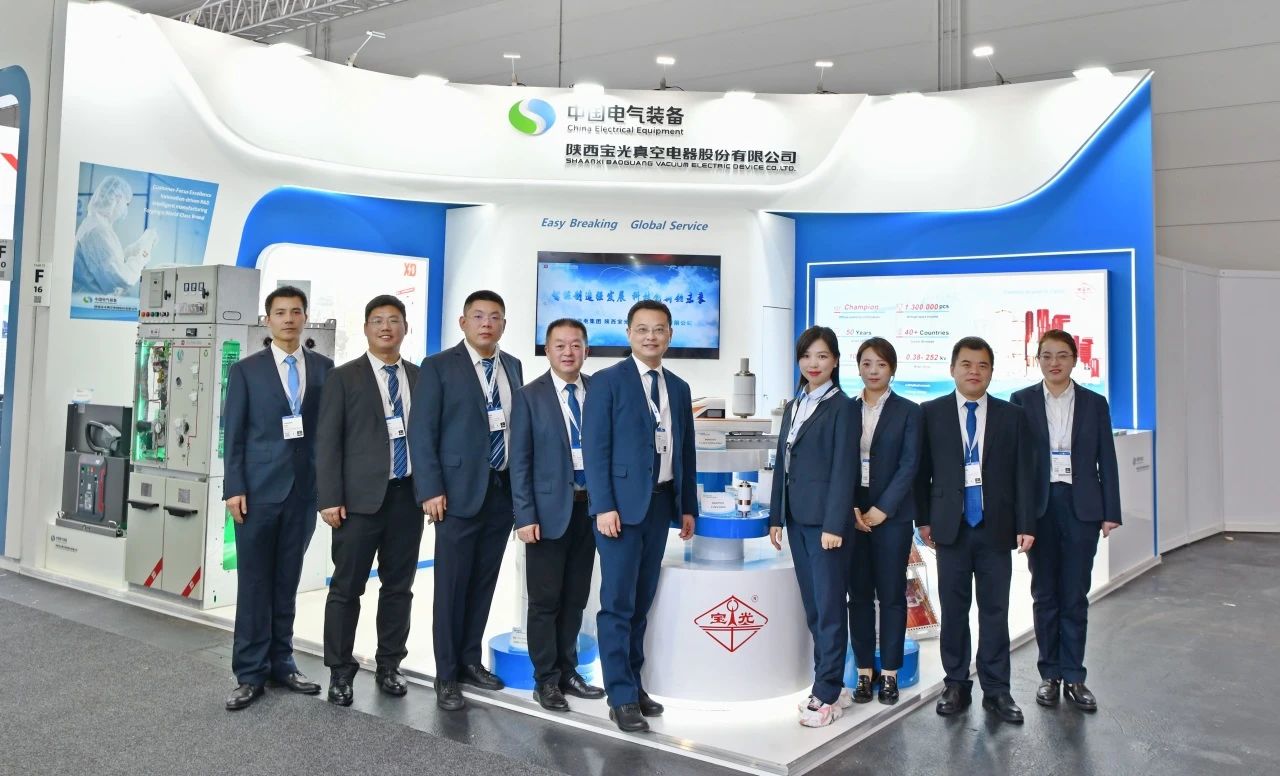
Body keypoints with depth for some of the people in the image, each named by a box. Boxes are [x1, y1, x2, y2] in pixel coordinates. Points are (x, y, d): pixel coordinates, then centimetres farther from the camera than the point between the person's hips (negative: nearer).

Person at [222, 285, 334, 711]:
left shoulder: (323, 368, 7)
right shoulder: (246, 370, 2)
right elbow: (233, 434, 0)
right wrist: (234, 488, -7)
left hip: (305, 488, 2)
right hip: (258, 488, -2)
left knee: (288, 580, 10)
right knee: (254, 581, 3)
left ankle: (281, 662, 21)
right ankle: (250, 672, 11)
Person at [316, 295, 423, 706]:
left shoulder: (419, 377, 10)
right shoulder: (344, 377, 1)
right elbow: (327, 441, -3)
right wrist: (330, 498, -10)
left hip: (408, 496, 3)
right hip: (361, 498, -3)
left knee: (399, 586, 10)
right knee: (347, 587, 3)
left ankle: (389, 666, 23)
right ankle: (340, 671, 16)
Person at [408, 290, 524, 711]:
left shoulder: (513, 366, 11)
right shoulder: (438, 367, -5)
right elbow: (421, 432, -8)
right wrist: (431, 489, -14)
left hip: (503, 490, 5)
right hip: (459, 491, -5)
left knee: (484, 583, 12)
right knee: (452, 585, 2)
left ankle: (470, 661, 27)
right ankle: (446, 676, 14)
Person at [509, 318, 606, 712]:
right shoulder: (529, 396, -2)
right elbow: (520, 461, -5)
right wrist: (525, 516, -11)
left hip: (589, 508, 3)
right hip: (549, 510, -3)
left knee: (575, 598, 13)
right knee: (545, 600, 4)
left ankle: (567, 671, 27)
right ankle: (546, 679, 16)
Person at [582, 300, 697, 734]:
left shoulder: (679, 388, 13)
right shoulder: (607, 381, -4)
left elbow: (686, 452, 15)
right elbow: (595, 449, -10)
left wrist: (688, 506, 12)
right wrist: (604, 506, -16)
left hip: (661, 503, 6)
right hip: (622, 503, -5)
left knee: (641, 601, 12)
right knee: (618, 603, -3)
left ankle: (633, 684, 23)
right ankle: (621, 696, 5)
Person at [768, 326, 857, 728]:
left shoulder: (841, 406, -5)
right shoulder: (793, 407, 15)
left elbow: (843, 468, -11)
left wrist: (834, 524, -16)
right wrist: (776, 517, 11)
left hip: (826, 518, -7)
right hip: (798, 518, 7)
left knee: (829, 606, -2)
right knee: (812, 607, 11)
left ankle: (826, 695, 5)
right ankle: (832, 685, 22)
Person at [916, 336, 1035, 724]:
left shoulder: (1012, 416, 6)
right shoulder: (931, 413, 4)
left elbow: (1023, 474, 4)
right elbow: (922, 471, 6)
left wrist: (1026, 525, -1)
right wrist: (924, 518, 2)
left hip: (996, 527, 1)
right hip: (952, 527, 0)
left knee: (995, 611, 5)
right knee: (953, 610, 6)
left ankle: (996, 690, 14)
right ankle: (956, 685, 17)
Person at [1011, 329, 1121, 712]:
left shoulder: (1095, 404, 6)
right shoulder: (1022, 401, 2)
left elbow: (1107, 460, 5)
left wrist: (1111, 512, 0)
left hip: (1081, 507, 1)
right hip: (1039, 507, 0)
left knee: (1075, 596, 4)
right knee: (1044, 594, 8)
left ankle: (1073, 677, 13)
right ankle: (1050, 674, 17)